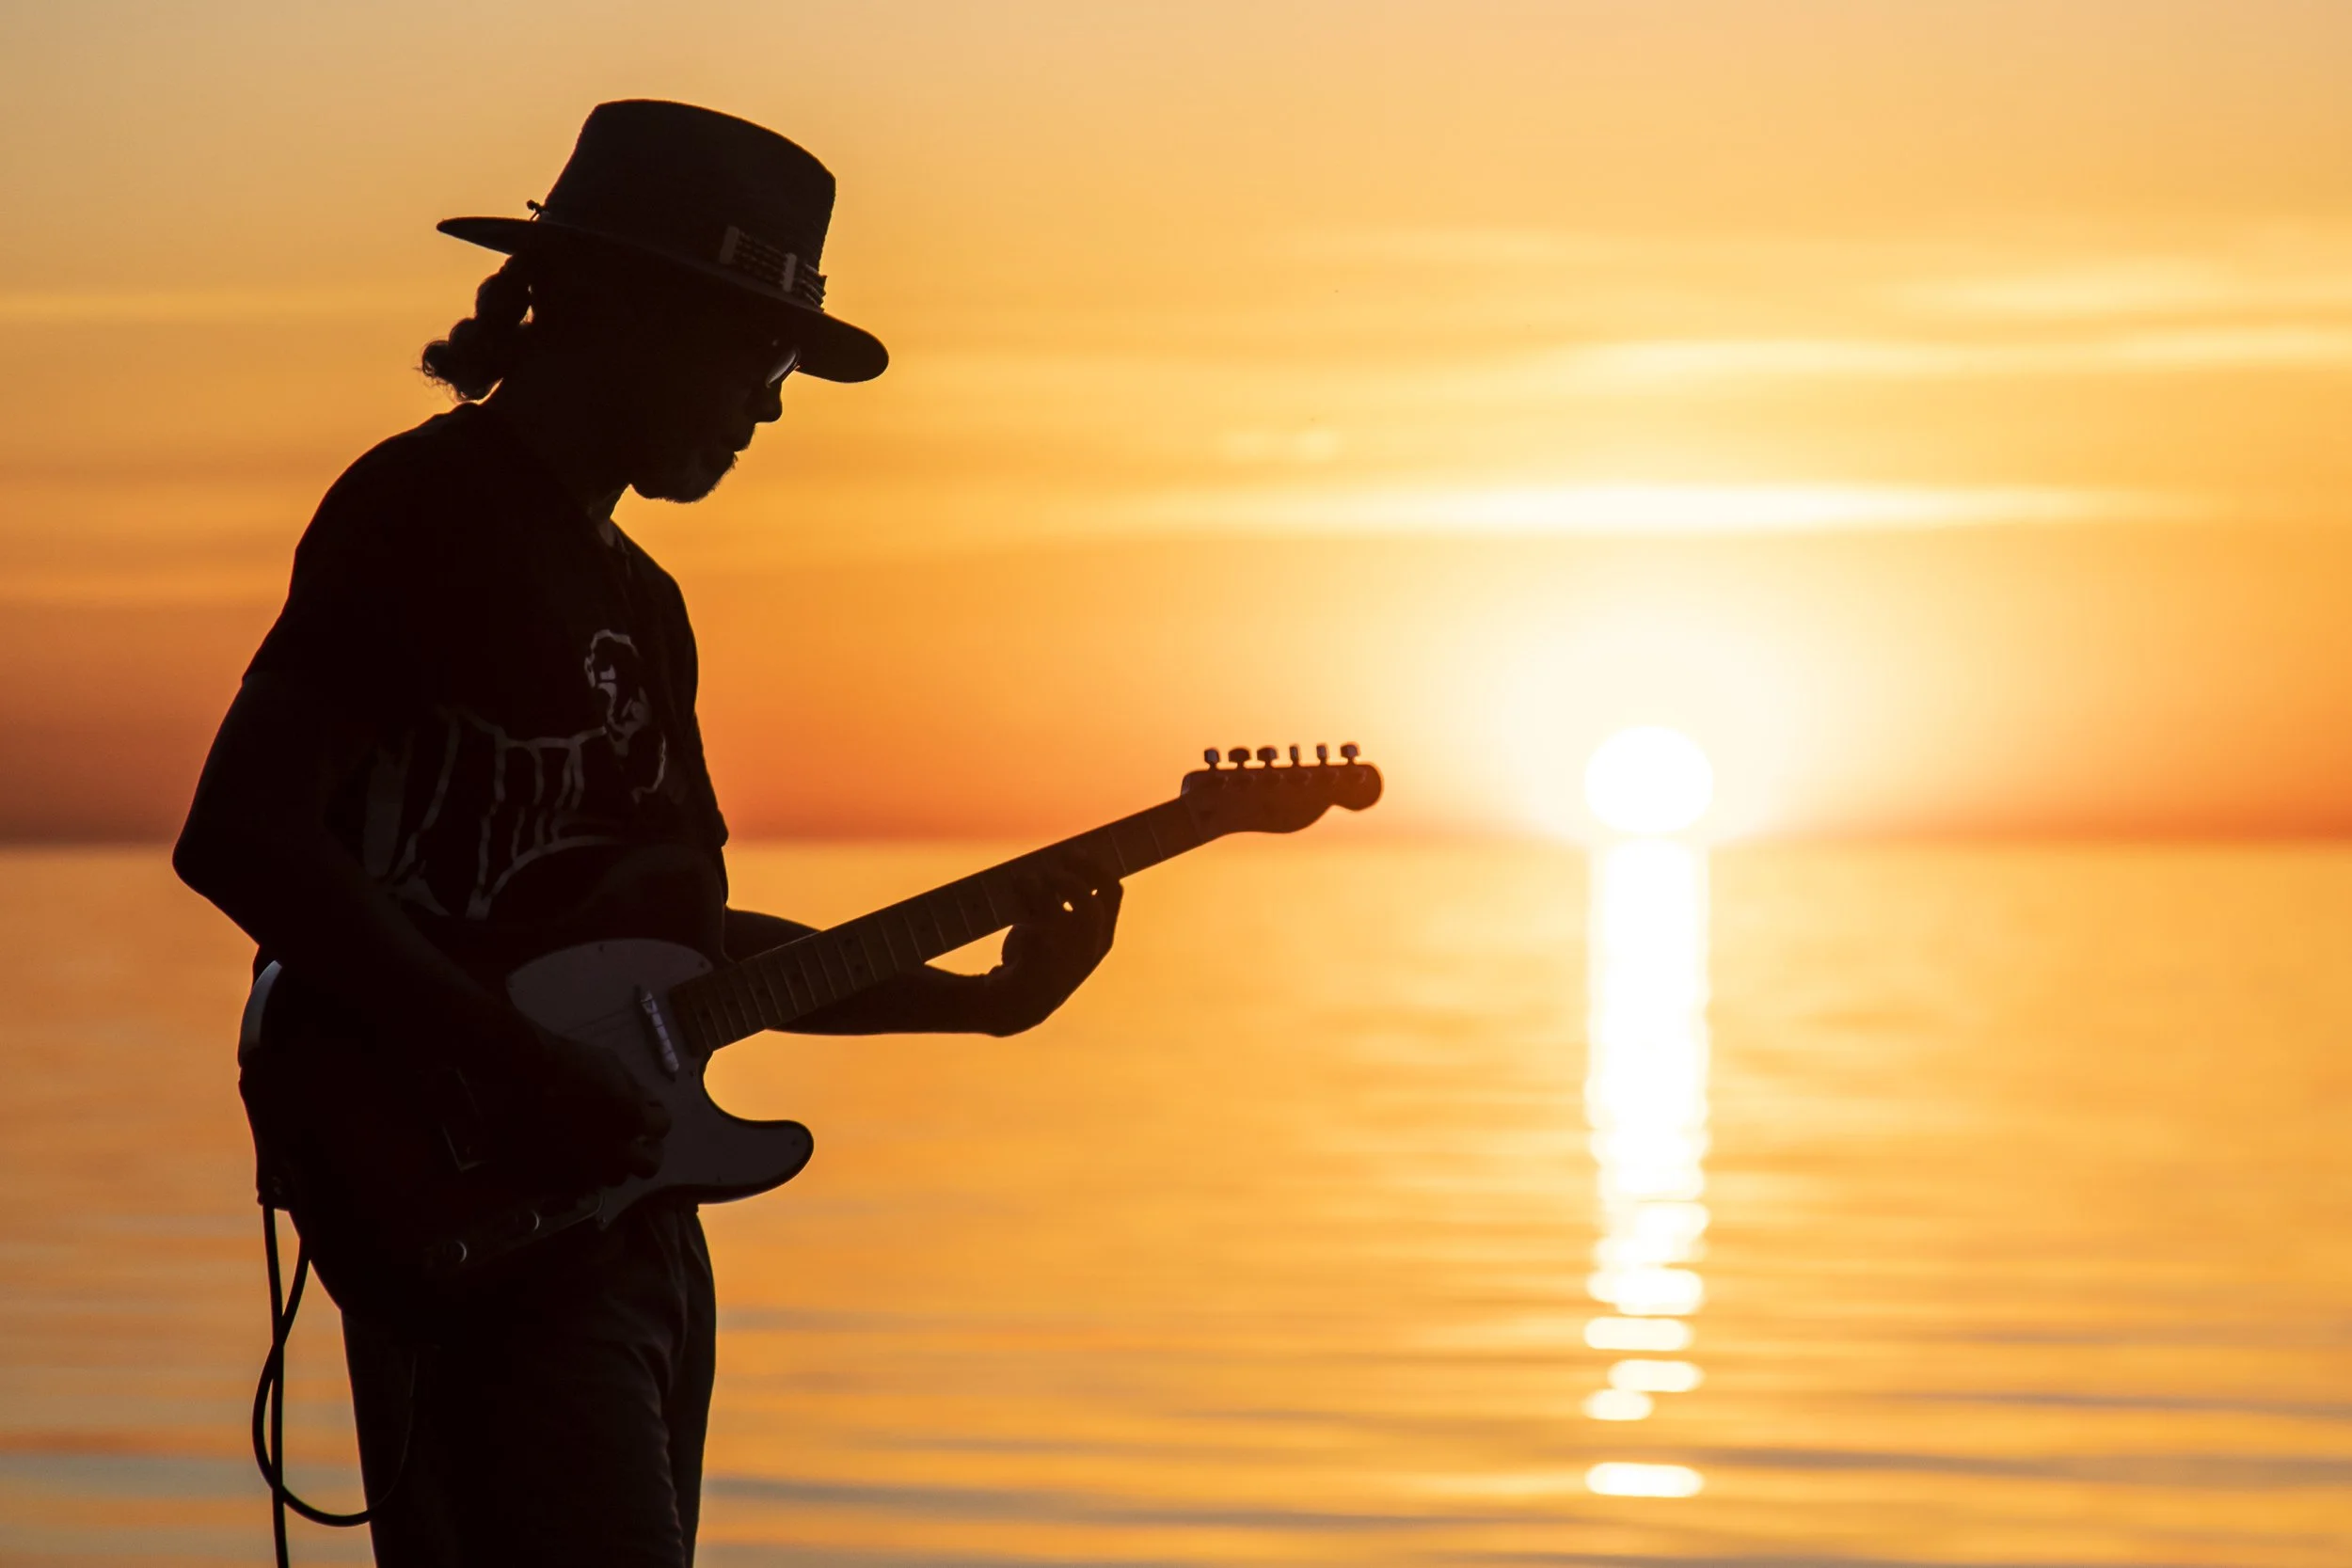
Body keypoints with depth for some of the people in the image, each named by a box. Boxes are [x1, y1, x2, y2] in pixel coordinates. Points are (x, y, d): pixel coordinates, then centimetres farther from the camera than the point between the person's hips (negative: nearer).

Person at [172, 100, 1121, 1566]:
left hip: (632, 1216, 10)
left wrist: (989, 998, 16)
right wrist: (527, 1062, -21)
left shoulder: (638, 601, 21)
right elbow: (238, 838, -20)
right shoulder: (421, 510, -8)